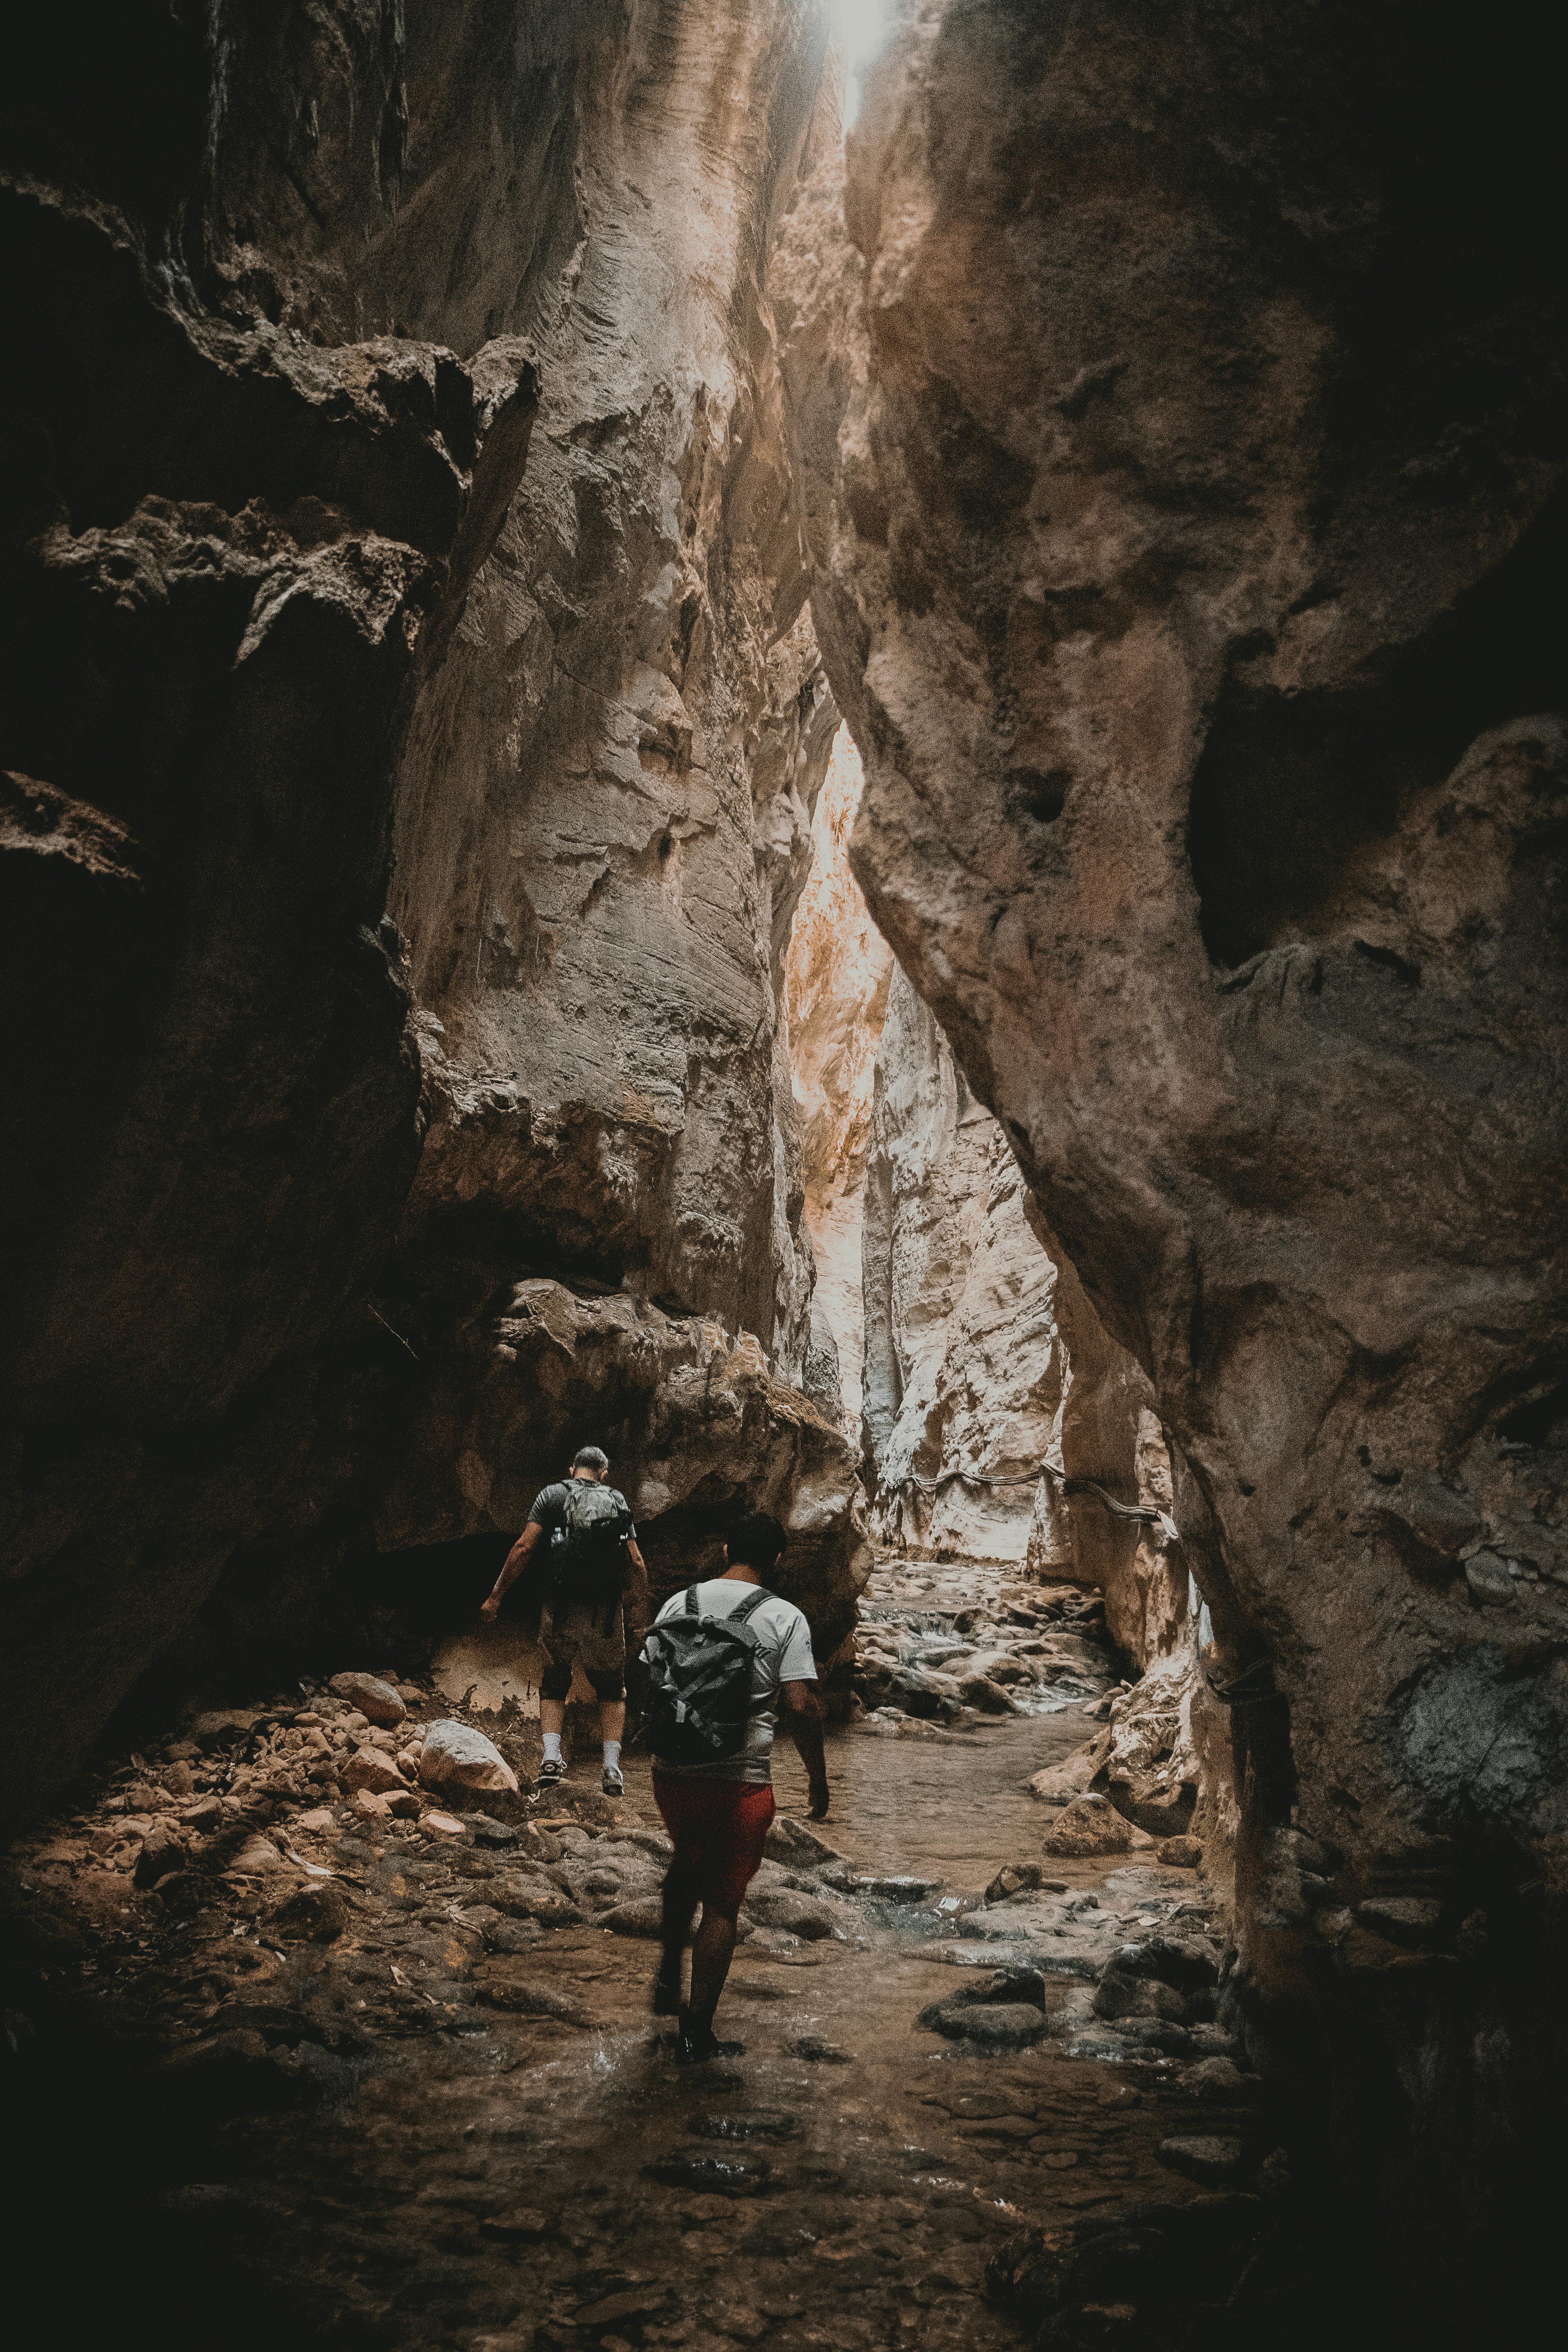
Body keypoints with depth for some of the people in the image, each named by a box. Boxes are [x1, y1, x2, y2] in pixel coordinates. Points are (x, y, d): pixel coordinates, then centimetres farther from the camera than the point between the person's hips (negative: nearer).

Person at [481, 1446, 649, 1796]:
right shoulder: (618, 1501, 8)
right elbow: (636, 1564, 2)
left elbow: (524, 1548, -6)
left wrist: (496, 1596, 0)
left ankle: (552, 1758, 0)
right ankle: (612, 1767, 4)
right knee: (612, 1691, 17)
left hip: (560, 1612, -1)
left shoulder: (553, 1495, 4)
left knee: (554, 1686, 18)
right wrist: (641, 1622, 6)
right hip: (607, 1615, 1)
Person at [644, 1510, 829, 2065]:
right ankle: (697, 2034, 16)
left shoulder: (679, 1604, 2)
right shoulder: (785, 1618, -8)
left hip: (671, 1774, 4)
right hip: (740, 1783, -4)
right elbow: (800, 1706, -14)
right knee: (722, 1903, 9)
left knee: (688, 1863, 31)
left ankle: (668, 1980, 33)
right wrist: (818, 1778, -1)